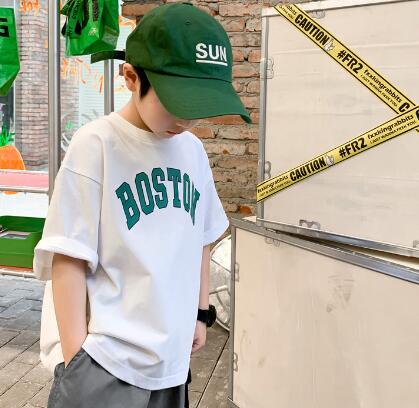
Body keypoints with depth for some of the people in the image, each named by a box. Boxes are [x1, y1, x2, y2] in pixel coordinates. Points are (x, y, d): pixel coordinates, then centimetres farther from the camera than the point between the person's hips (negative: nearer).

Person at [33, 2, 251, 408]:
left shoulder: (193, 150, 5)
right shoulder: (97, 145, -13)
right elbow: (69, 257, -13)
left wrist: (200, 313, 17)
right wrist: (76, 357, -13)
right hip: (103, 361, -5)